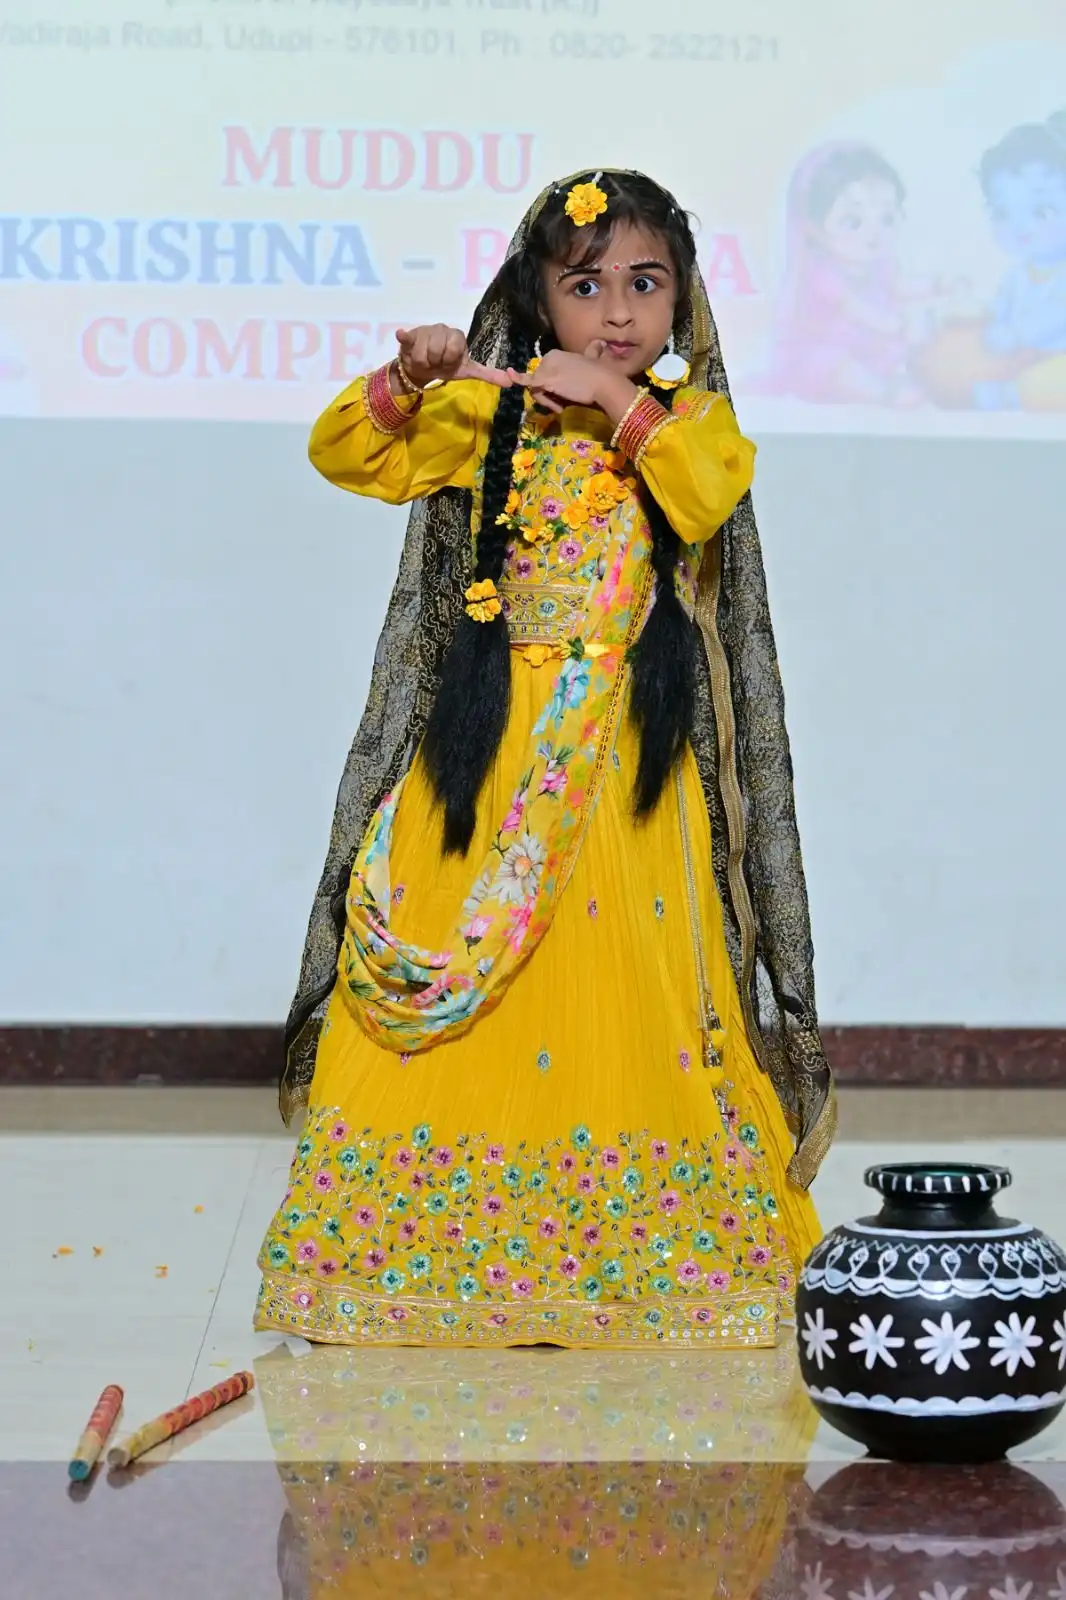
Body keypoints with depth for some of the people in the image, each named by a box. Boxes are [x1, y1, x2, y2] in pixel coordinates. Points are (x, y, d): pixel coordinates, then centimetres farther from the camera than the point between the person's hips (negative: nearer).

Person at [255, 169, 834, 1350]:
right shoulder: (487, 413, 6)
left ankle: (649, 1250, 12)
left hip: (629, 760, -1)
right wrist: (407, 382, -15)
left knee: (624, 986, 0)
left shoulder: (687, 414, 4)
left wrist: (624, 403, -23)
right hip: (493, 744, 1)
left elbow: (709, 495, -17)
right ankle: (431, 1245, 12)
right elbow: (346, 456, 1)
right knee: (454, 970, 0)